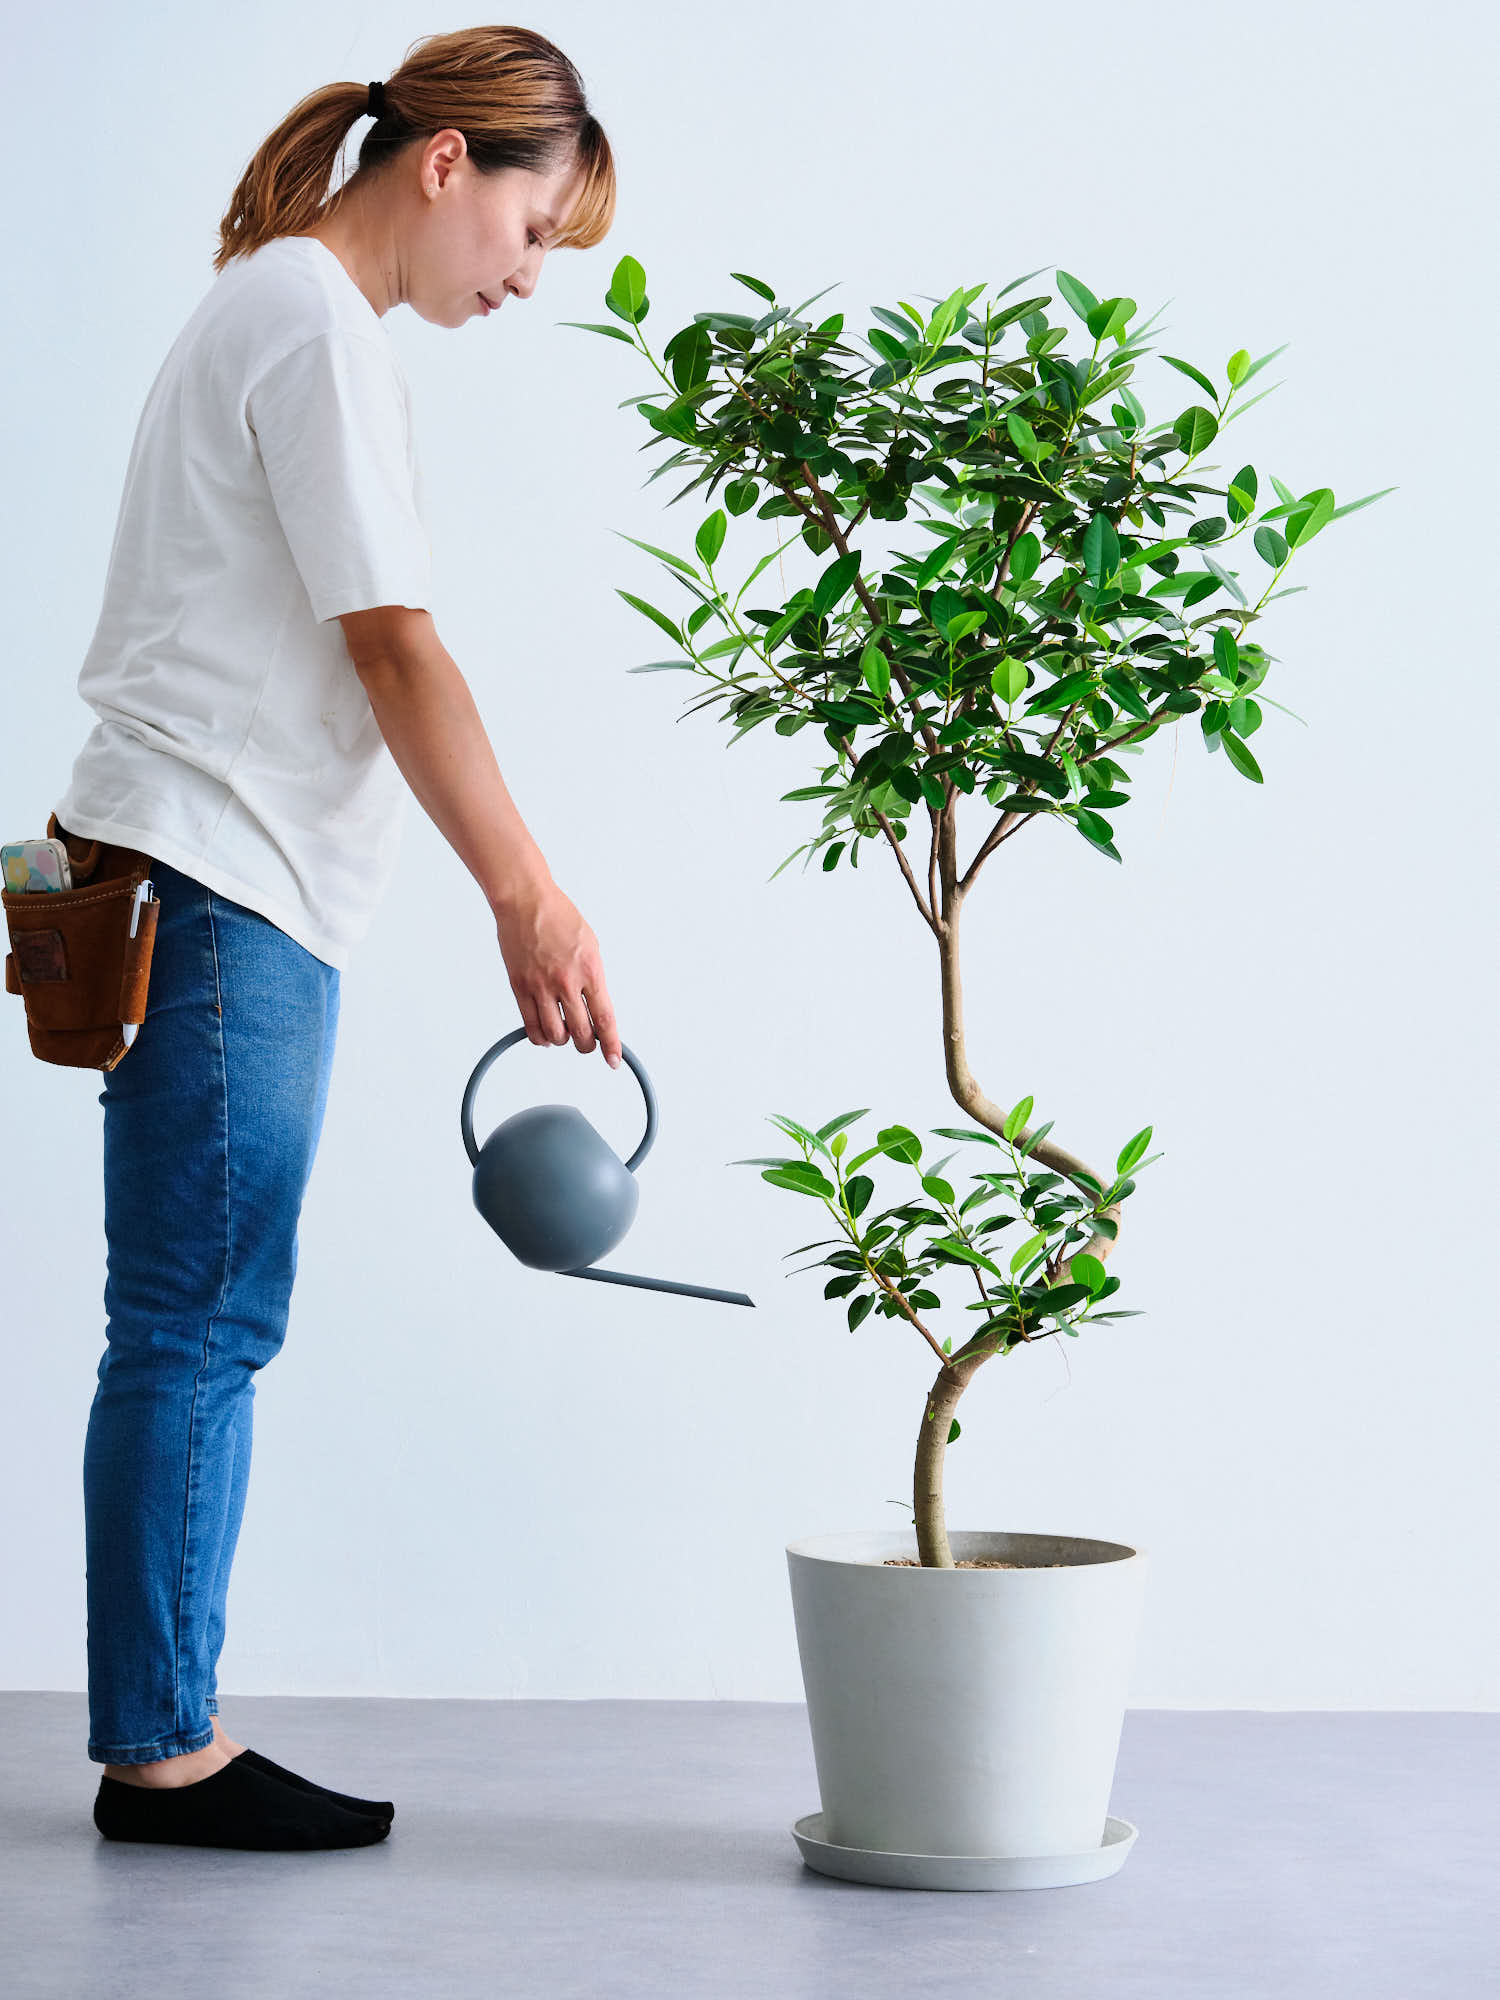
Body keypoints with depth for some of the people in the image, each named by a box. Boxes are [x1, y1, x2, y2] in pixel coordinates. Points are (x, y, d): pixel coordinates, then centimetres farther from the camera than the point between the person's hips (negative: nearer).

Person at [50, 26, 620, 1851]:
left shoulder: (266, 304, 23)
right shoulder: (320, 325, -8)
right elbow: (394, 648, -15)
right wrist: (530, 902, -16)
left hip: (219, 891, 10)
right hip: (224, 886, -10)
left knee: (199, 1330, 8)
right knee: (198, 1326, -6)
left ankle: (169, 1738, 11)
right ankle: (159, 1753, 0)